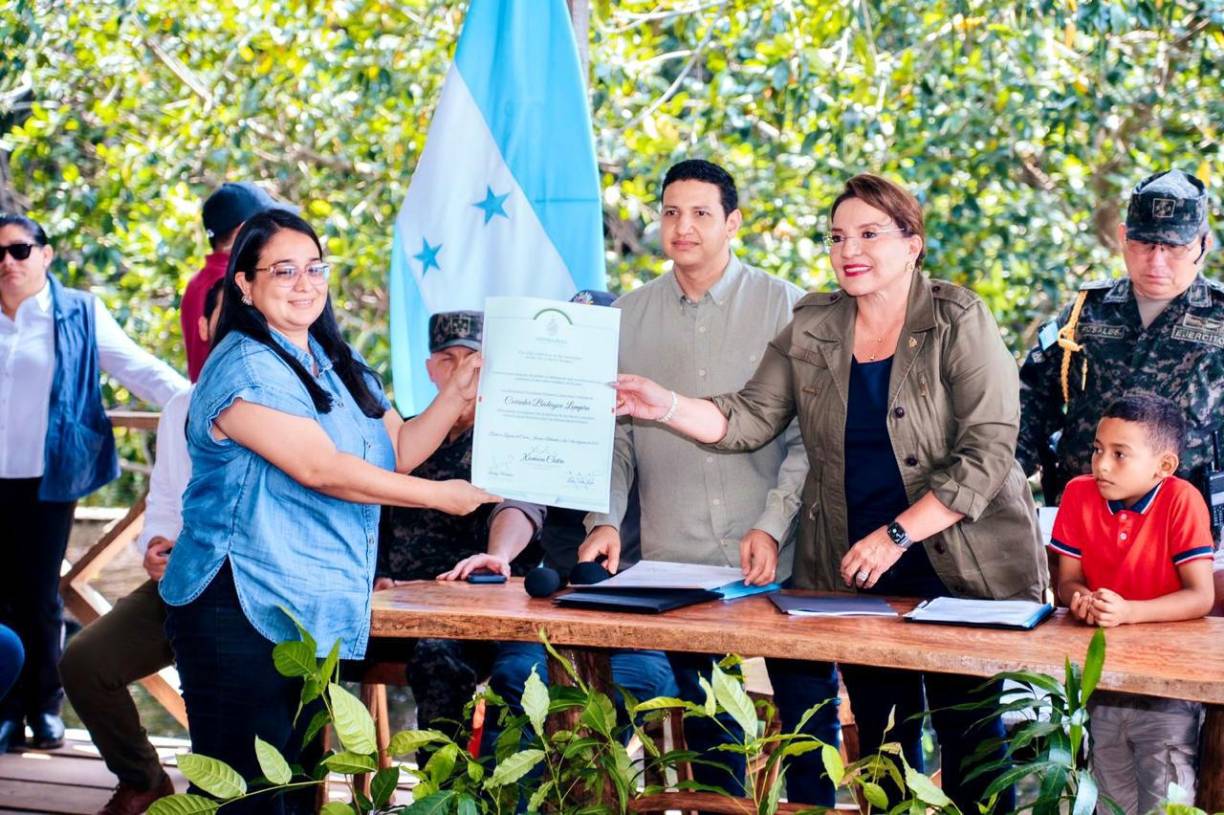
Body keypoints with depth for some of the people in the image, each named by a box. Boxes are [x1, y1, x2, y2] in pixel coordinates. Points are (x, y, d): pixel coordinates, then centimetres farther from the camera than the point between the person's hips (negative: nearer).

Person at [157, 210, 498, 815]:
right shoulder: (245, 368, -12)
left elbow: (399, 450, 14)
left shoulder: (340, 367, 16)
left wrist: (459, 392, 1)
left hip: (314, 618, 9)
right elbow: (321, 470, -19)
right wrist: (439, 495, -14)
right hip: (240, 615, -8)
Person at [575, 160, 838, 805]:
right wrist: (605, 520, -6)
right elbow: (612, 434, 9)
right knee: (708, 728, 9)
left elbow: (811, 434, -3)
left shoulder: (785, 307, 0)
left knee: (809, 710, 1)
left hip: (779, 559, -2)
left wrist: (772, 526, -14)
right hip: (674, 559, 2)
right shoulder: (629, 317, 8)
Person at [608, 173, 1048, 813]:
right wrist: (664, 407, -13)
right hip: (851, 573, 4)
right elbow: (748, 419, 4)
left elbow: (987, 452, -14)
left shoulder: (959, 323, -7)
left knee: (969, 742, -2)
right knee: (882, 739, 6)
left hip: (962, 566, -4)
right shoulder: (810, 328, 8)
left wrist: (897, 535, -19)